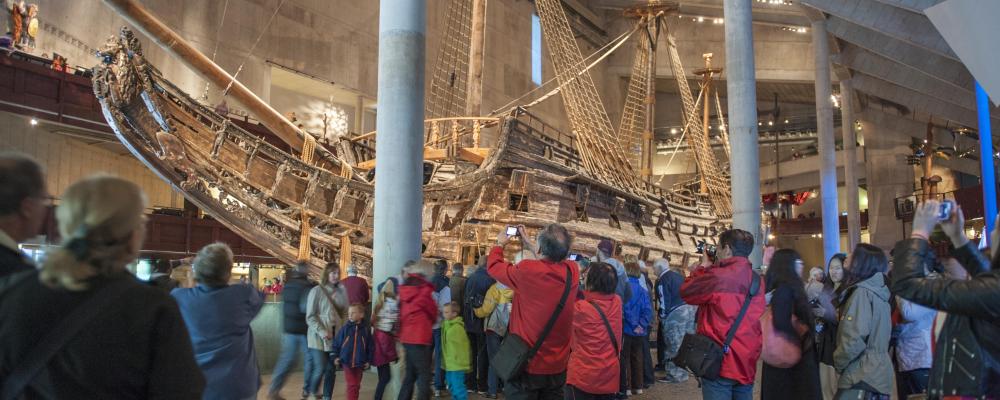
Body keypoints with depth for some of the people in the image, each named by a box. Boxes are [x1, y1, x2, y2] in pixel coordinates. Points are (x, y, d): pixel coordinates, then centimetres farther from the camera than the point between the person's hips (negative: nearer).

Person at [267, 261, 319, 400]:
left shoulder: (287, 286, 6)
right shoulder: (307, 287, -16)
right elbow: (306, 308, -22)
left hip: (288, 329, 6)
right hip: (304, 330, -6)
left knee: (286, 360, 11)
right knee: (310, 359, 8)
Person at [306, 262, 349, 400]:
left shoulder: (340, 292, 9)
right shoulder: (317, 291, -7)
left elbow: (344, 312, 7)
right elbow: (310, 317, -9)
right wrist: (322, 332, -17)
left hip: (335, 336, 5)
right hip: (319, 337, -5)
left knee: (331, 369, 6)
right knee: (321, 368, -5)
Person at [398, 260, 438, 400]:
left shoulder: (405, 288, 8)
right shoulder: (424, 290, -11)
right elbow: (433, 312, -1)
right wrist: (431, 321, 19)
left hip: (406, 336, 7)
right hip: (420, 336, -7)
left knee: (410, 374, 16)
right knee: (424, 375, -2)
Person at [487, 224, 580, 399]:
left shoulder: (527, 271, -20)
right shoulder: (573, 271, -7)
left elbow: (493, 266, -1)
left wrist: (500, 244, 18)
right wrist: (529, 244, 26)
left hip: (527, 364, -4)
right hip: (558, 367, 4)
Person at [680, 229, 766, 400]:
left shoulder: (718, 277, -16)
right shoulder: (756, 280, 6)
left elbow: (685, 292, -3)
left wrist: (704, 266, 8)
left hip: (720, 362, -7)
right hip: (748, 363, 7)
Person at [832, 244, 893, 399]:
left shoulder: (862, 292, -15)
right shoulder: (878, 290, 13)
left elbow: (854, 339, -22)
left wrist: (838, 363, -6)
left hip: (862, 377, -9)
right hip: (876, 374, 9)